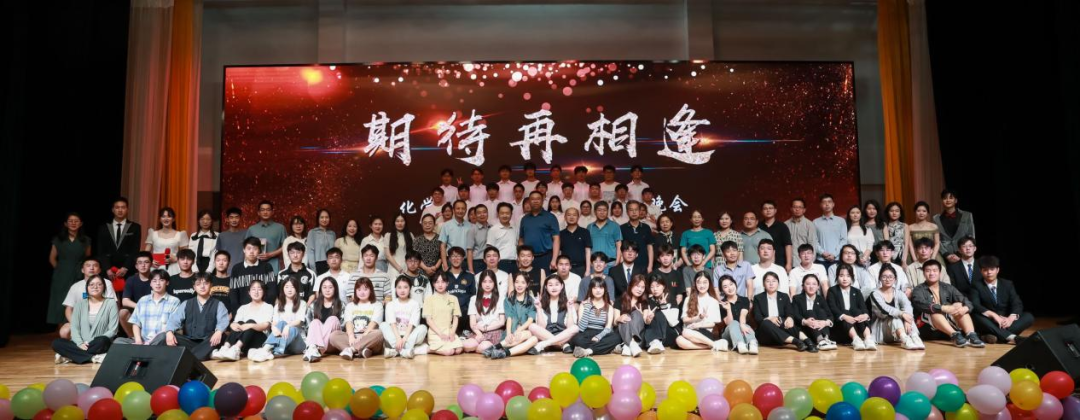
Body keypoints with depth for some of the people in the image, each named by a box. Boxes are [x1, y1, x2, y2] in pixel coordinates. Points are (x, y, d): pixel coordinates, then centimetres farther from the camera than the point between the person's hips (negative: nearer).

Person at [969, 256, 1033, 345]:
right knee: (976, 316, -32)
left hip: (1005, 322, 3)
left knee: (1029, 316, -19)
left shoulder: (1008, 284, 10)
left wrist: (1011, 318, -24)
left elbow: (1017, 304, -3)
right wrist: (993, 315, -31)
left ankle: (994, 336, -37)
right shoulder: (977, 286, 1)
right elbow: (975, 305, -16)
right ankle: (1011, 337, -45)